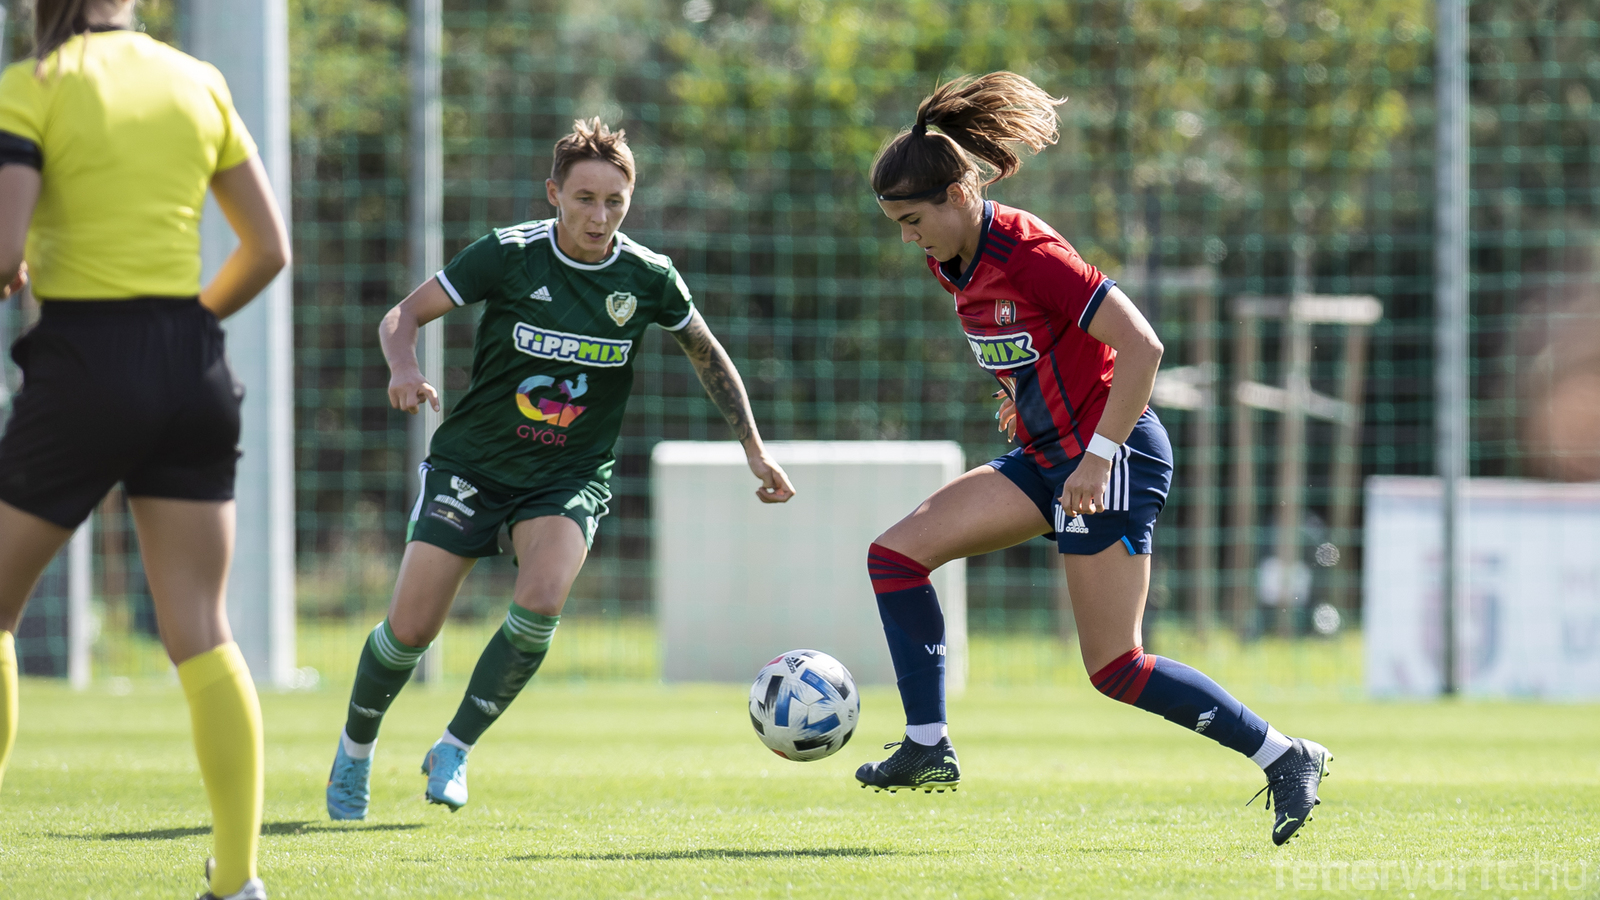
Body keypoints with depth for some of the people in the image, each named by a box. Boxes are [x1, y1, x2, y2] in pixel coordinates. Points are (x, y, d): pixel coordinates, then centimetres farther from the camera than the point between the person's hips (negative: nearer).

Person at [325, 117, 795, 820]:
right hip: (472, 463, -1)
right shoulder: (507, 255, -14)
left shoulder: (648, 278, -8)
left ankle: (454, 749, -8)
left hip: (570, 476, 1)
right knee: (410, 629, -6)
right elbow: (402, 316, -9)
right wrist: (404, 367, -31)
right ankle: (354, 749, 24)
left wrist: (754, 448, 8)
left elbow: (708, 355, 10)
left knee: (540, 602, -27)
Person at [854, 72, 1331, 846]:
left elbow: (1141, 346, -24)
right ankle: (928, 747, -2)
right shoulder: (953, 264, 5)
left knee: (1115, 669, -8)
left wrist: (1098, 456, -25)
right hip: (1046, 457, 9)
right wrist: (1020, 396, 12)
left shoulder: (1026, 255, -22)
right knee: (895, 553, -2)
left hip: (1112, 461, -9)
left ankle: (1286, 759, 3)